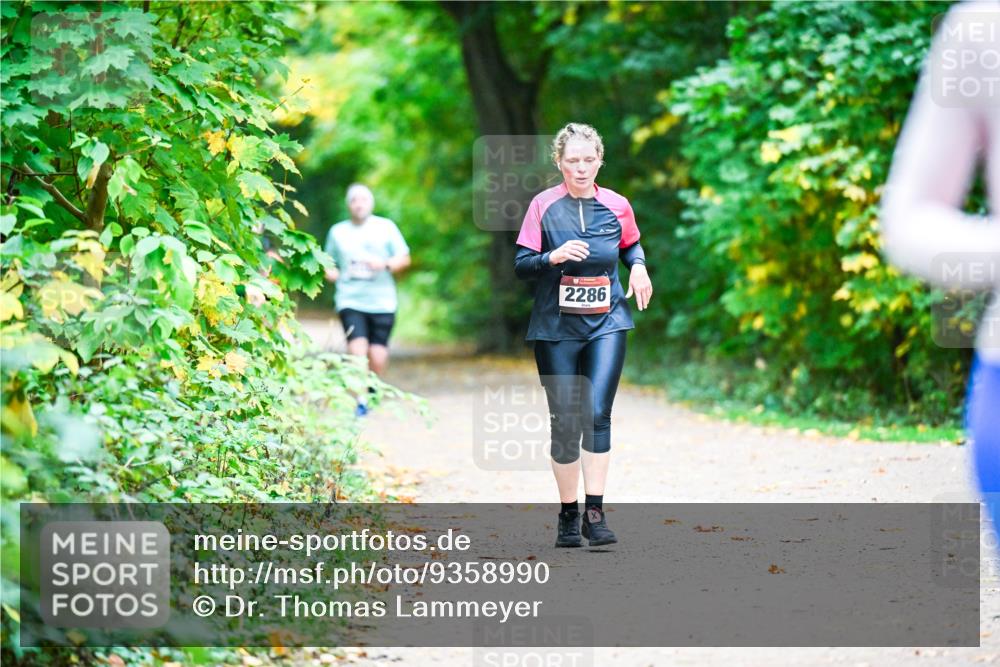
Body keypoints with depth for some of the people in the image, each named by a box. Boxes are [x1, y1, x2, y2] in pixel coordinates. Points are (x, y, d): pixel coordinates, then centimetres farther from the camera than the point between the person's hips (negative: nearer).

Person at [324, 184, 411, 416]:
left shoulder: (385, 227, 9)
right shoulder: (338, 231, 13)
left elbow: (404, 258, 7)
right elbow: (329, 264, 23)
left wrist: (385, 264, -12)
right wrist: (332, 273, 0)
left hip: (382, 301, 0)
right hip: (350, 300, 0)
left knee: (378, 354, -3)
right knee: (357, 349, -18)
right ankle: (360, 400, -18)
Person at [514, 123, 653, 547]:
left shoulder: (616, 206, 3)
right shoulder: (544, 205, -2)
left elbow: (631, 245, 22)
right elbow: (521, 265, -2)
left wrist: (638, 266, 1)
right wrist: (554, 257, -20)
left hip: (606, 324, 1)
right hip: (556, 327, -1)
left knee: (597, 413, -15)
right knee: (565, 423, 1)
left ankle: (595, 513, -13)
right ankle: (568, 516, 15)